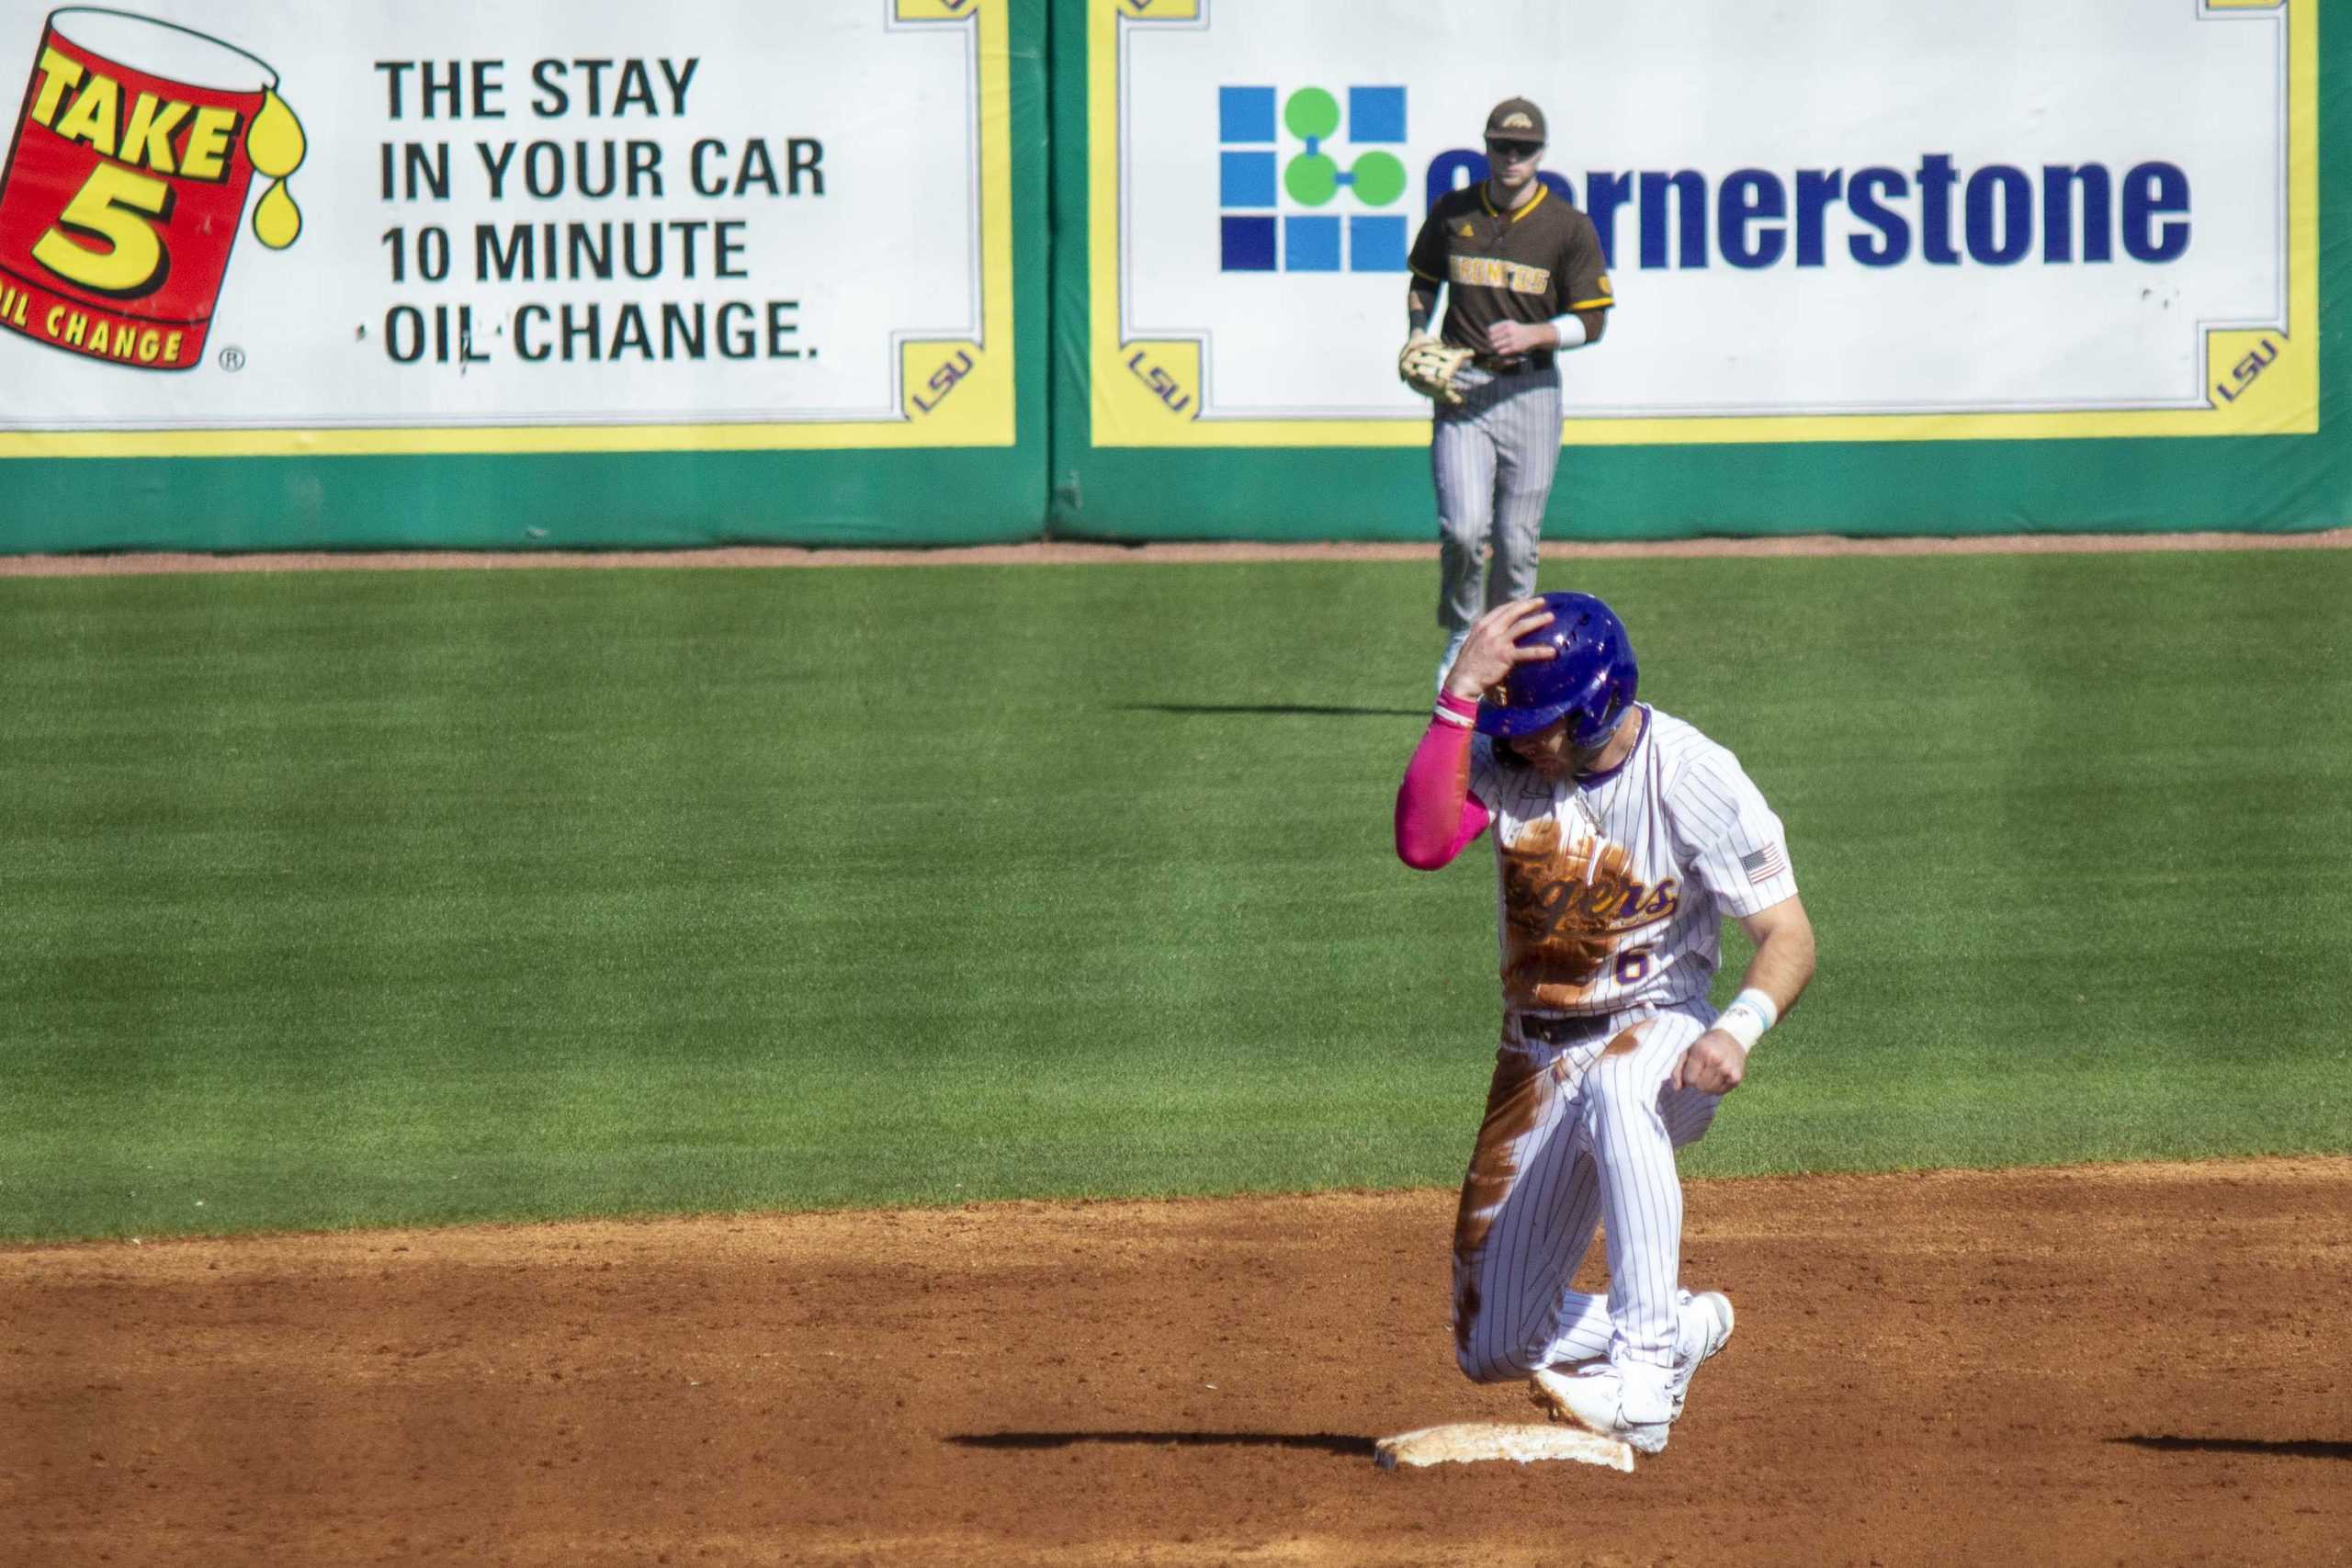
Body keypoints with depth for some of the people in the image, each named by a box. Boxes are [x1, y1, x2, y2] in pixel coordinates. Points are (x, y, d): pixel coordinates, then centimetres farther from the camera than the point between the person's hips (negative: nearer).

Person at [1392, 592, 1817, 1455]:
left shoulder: (1690, 776, -16)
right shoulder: (1505, 755, -7)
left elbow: (1788, 937, -17)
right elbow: (1422, 842, -26)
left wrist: (1738, 1029, -36)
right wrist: (1460, 693, -30)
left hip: (1659, 1034, -5)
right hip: (1538, 1059, 5)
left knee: (1615, 1092, -44)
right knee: (1492, 1349, 4)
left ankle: (1646, 1372, -43)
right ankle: (1681, 1324, 32)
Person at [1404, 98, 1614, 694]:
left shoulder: (1568, 227, -2)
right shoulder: (1451, 213, 5)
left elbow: (1591, 321, -2)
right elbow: (1424, 281, 21)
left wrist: (1533, 335, -19)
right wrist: (1417, 333, 2)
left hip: (1530, 390, 0)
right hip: (1460, 389, 0)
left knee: (1518, 541, 1)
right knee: (1464, 527, -15)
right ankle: (1461, 636, 9)